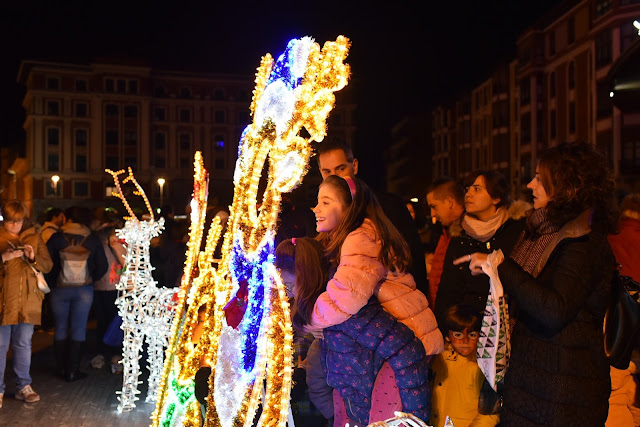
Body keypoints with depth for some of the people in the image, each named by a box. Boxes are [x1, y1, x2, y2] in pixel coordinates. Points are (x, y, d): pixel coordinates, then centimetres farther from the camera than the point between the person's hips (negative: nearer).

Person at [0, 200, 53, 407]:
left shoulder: (33, 237, 10)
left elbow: (47, 265, 7)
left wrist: (34, 258, -11)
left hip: (27, 299, 2)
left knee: (24, 344, 10)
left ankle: (23, 386, 19)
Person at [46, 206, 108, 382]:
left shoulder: (56, 238, -3)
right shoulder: (93, 240, 0)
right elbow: (102, 266, 2)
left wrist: (51, 282, 9)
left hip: (59, 289, 0)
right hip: (84, 289, 0)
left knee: (60, 328, 12)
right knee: (78, 329, 3)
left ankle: (62, 369, 18)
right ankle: (72, 371, 4)